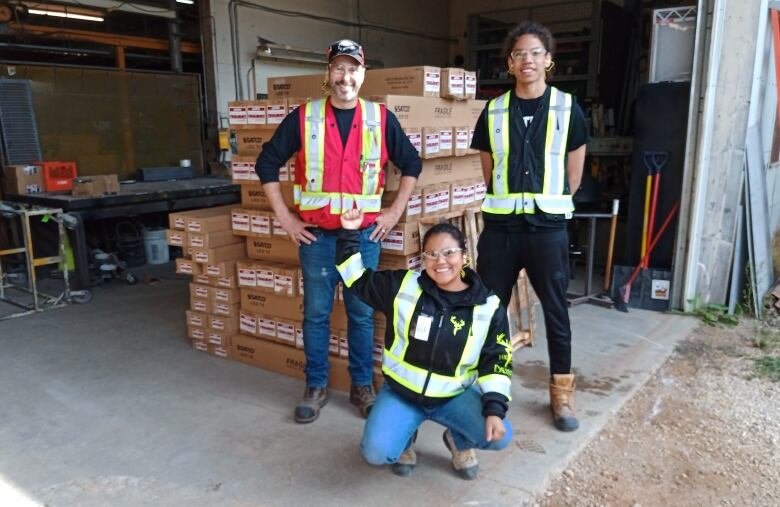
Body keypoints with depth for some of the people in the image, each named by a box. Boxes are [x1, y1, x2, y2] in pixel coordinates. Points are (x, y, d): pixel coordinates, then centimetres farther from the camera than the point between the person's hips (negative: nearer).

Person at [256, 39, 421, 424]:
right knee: (315, 313, 8)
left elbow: (411, 164, 11)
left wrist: (395, 211, 3)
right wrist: (283, 216, -1)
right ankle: (316, 386, 24)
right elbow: (267, 164, 4)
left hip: (365, 234, 0)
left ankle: (362, 385, 24)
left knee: (362, 313, 8)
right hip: (315, 234, 0)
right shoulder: (303, 117, 0)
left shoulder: (381, 119, 2)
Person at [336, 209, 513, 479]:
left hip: (456, 395, 0)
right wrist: (349, 233, -8)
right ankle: (405, 438, 17)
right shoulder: (403, 286, -9)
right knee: (375, 452, -21)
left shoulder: (489, 307, -9)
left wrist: (495, 409, -17)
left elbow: (496, 362, -5)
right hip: (401, 391, 0)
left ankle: (459, 440, 13)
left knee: (499, 436, -23)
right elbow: (357, 278, 3)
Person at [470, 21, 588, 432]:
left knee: (556, 310, 7)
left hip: (548, 227, -1)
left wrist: (547, 204, 8)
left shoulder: (567, 109, 1)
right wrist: (510, 202, 10)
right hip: (500, 225, 2)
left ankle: (562, 394, 22)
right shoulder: (493, 111, 5)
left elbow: (574, 174, 7)